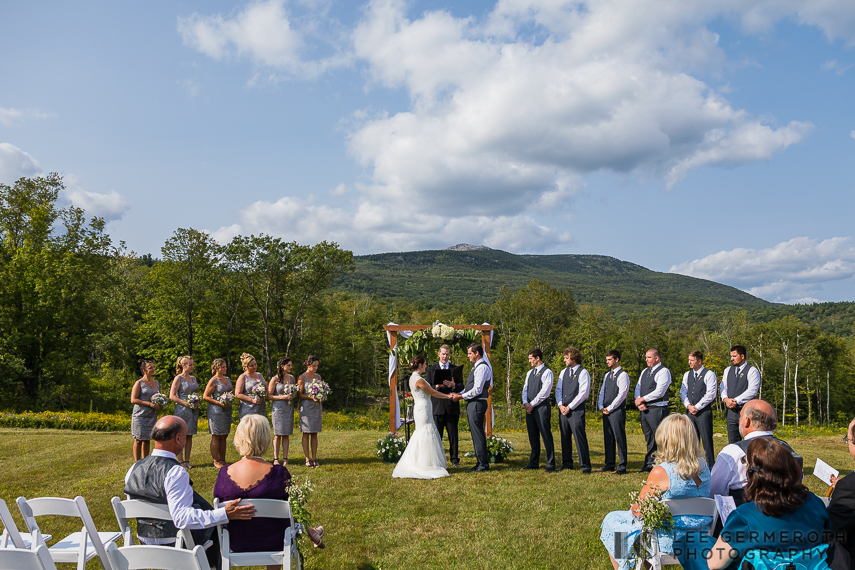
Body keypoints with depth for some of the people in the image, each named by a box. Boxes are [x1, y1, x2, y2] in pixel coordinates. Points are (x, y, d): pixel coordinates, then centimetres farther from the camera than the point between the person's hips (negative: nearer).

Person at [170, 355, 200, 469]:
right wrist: (186, 403, -17)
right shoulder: (178, 378, -6)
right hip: (182, 410, -6)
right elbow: (172, 396, -10)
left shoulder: (193, 378, 14)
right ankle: (180, 461, 1)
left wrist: (197, 403, 2)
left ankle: (187, 461, 12)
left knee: (190, 436, 7)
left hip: (193, 410, 6)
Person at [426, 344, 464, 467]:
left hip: (452, 407, 0)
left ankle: (455, 459, 11)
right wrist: (436, 386, -15)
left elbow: (461, 387, 3)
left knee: (453, 435, 3)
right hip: (437, 406, 0)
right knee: (437, 435, 2)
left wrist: (453, 385, -18)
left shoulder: (456, 369, 11)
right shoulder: (431, 369, 11)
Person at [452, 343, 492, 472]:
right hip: (472, 404, 10)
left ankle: (483, 464, -2)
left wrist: (461, 396, -14)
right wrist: (460, 394, 8)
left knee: (478, 434, -7)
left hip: (477, 404, -10)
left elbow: (477, 390, -21)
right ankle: (481, 462, 19)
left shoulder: (482, 367, -15)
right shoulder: (476, 367, 18)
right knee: (476, 433, 13)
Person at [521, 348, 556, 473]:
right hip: (530, 408, 7)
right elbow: (525, 389, 16)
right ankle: (534, 463, 15)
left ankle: (550, 465, -2)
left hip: (542, 407, -7)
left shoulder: (547, 372, -5)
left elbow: (544, 392, -12)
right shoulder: (530, 373, 18)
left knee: (546, 436, -6)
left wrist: (532, 404, -11)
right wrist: (525, 403, -2)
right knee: (533, 436, 9)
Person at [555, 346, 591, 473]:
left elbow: (583, 393, -10)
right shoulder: (563, 372, 16)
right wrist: (560, 405, 0)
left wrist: (570, 407, -11)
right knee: (565, 437, 9)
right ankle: (567, 464, 18)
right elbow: (558, 389, 16)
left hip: (576, 410, -6)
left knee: (580, 438, -9)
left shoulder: (583, 373, -4)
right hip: (563, 409, 6)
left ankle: (585, 466, -4)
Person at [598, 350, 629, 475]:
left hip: (617, 411, -8)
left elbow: (621, 394, -13)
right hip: (606, 411, 8)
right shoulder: (607, 375, 18)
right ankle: (609, 464, 16)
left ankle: (622, 467, -2)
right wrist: (601, 407, 5)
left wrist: (610, 408, -11)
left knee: (619, 439, -5)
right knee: (608, 438, 9)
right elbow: (602, 391, 20)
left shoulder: (622, 375, -7)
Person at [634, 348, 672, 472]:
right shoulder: (645, 371, 18)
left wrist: (642, 399, -11)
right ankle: (649, 464, 17)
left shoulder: (663, 371, -7)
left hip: (657, 409, -8)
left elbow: (659, 392, -16)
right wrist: (639, 403, -3)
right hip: (644, 409, 8)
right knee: (649, 438, 12)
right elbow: (638, 388, 16)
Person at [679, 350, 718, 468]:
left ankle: (711, 466, 1)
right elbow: (683, 392, 13)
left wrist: (697, 407, -11)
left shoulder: (709, 375, -3)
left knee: (706, 440, -4)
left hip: (704, 411, -5)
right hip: (690, 410, 6)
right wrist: (688, 406, -3)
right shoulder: (687, 375, 15)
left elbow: (710, 394, -9)